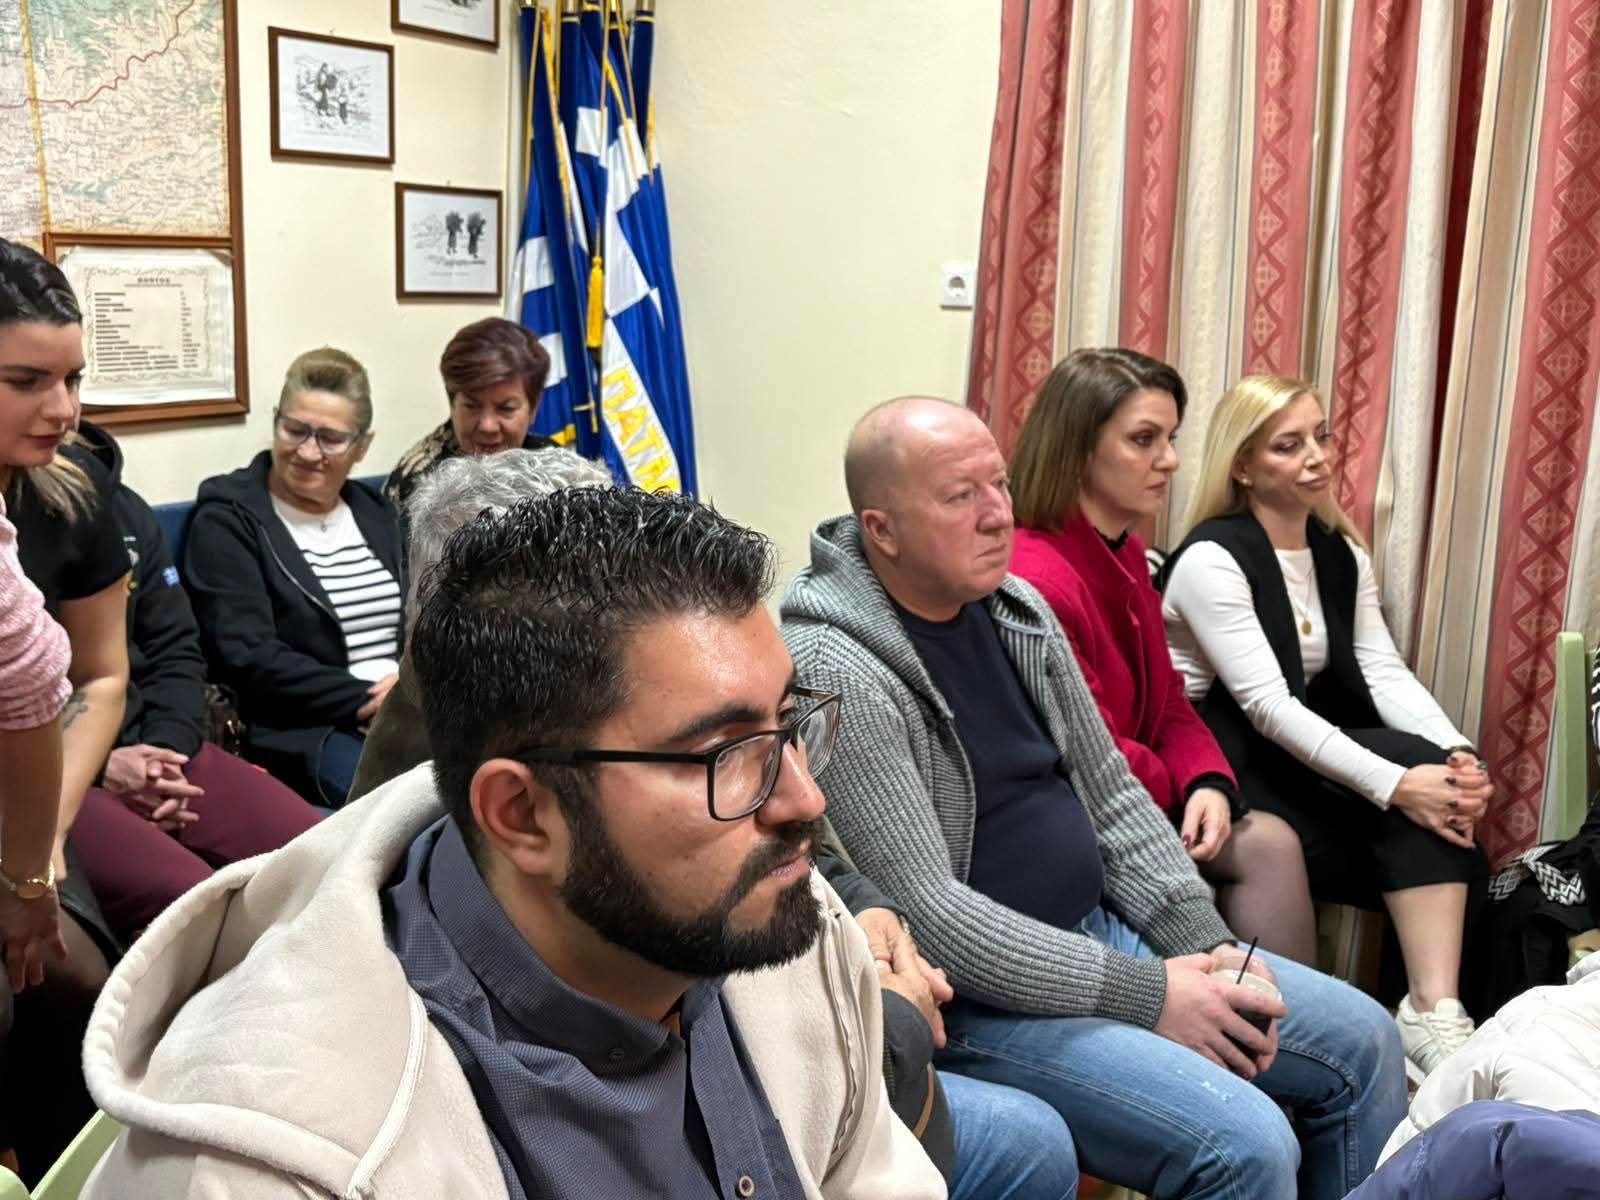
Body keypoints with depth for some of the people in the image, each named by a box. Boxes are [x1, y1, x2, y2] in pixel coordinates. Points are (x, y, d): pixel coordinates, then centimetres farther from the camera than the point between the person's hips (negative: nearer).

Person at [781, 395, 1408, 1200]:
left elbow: (1111, 794, 11)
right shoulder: (833, 670, -21)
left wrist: (1203, 943, -3)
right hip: (976, 995, -8)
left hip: (1098, 932, 9)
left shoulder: (1018, 608, 5)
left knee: (1361, 1041, 8)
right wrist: (1145, 995, -20)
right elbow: (925, 915, -24)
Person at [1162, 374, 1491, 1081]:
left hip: (1297, 758, 7)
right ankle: (1428, 1010, -19)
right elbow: (1266, 704, -23)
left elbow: (1384, 672, -1)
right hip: (1227, 767, -7)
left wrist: (1458, 751, -21)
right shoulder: (1211, 559, -14)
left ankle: (1435, 1014, -25)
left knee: (1435, 773, -21)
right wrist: (1394, 783, -31)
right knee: (1412, 771, -25)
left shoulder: (1342, 554, 11)